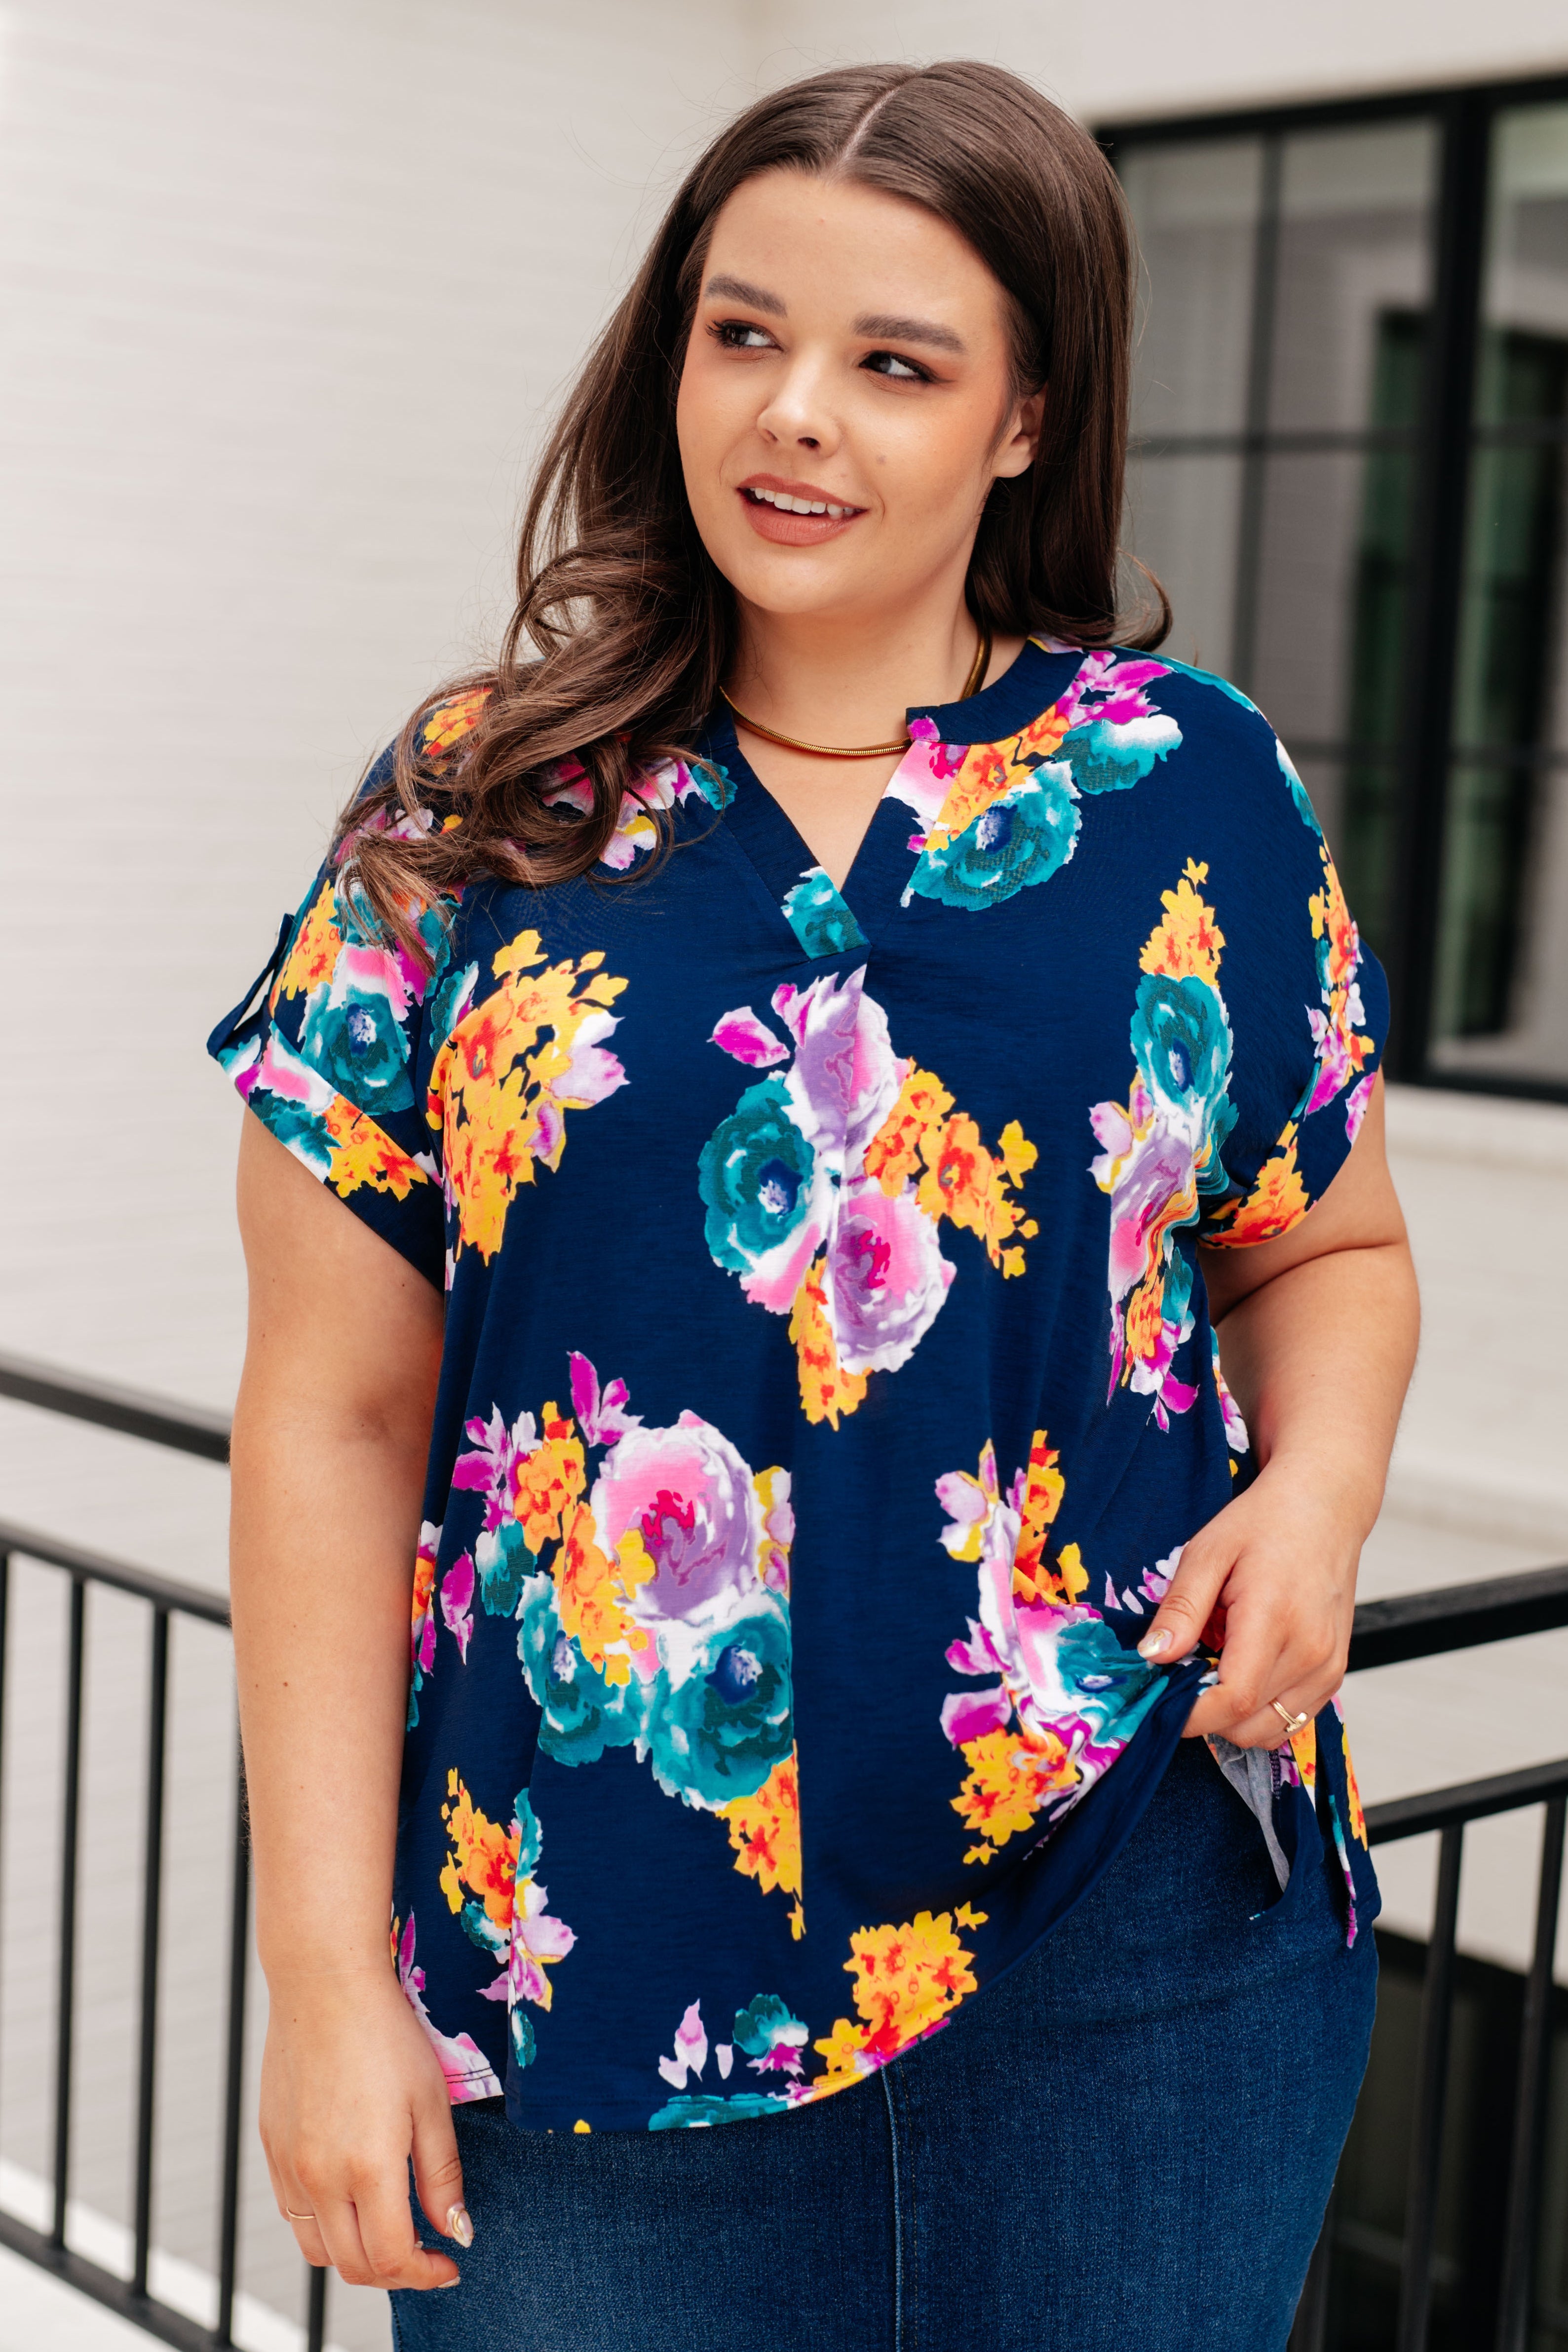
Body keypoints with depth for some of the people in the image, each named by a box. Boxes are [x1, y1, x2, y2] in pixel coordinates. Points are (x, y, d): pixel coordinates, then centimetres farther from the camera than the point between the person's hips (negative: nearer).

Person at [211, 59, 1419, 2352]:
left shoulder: (1197, 793, 1)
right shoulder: (472, 820, -1)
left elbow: (1326, 1245, 14)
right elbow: (336, 1414, -1)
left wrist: (1321, 1480, -8)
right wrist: (330, 1970, -4)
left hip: (1141, 1948, 1)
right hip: (589, 1957, 0)